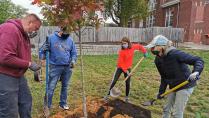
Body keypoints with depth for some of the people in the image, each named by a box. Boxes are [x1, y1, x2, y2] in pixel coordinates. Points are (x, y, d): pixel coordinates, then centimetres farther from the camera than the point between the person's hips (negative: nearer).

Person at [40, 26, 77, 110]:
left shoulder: (70, 40, 4)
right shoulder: (51, 38, -4)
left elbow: (74, 53, 10)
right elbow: (43, 50, -2)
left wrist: (73, 60, -9)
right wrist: (44, 49, -26)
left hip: (67, 67, 3)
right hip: (55, 67, -3)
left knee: (65, 86, 15)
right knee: (51, 87, 0)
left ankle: (63, 103, 31)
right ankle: (47, 106, 15)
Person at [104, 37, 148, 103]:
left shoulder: (132, 47, -8)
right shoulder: (121, 51, -19)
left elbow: (139, 46, 12)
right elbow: (120, 62, -18)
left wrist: (145, 51, 4)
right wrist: (125, 70, -22)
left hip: (128, 68, 3)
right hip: (120, 67, -3)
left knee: (128, 83, 3)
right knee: (114, 81, -7)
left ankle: (126, 97, 19)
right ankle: (108, 95, 6)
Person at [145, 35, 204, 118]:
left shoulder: (175, 54, -27)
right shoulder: (158, 60, -4)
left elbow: (198, 60, -27)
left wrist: (196, 72, -45)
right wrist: (161, 91, 8)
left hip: (185, 85, -7)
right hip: (173, 86, 7)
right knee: (167, 109, 19)